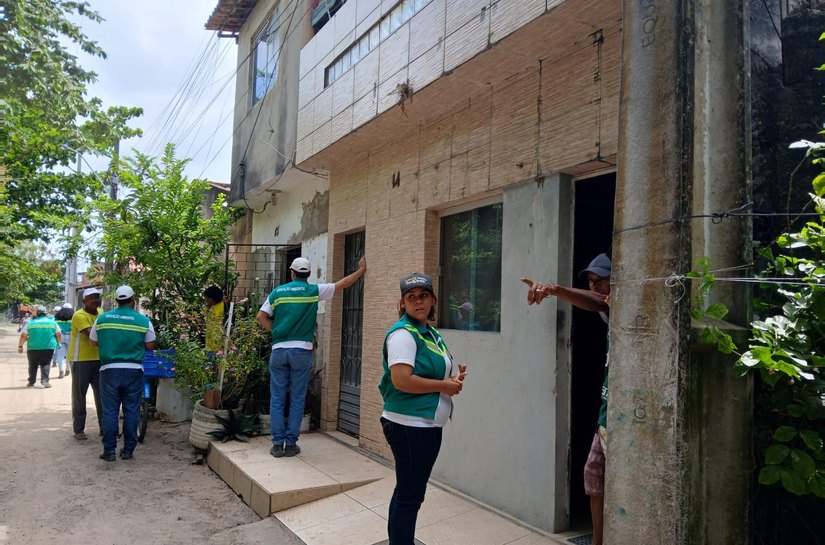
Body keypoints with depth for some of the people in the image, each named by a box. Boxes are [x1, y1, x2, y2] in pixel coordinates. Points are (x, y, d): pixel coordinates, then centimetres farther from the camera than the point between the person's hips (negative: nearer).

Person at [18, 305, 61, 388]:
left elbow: (23, 336, 1)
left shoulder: (30, 323, -1)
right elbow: (58, 335, 7)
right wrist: (58, 344, 22)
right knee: (45, 364, 3)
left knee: (33, 365, 14)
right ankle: (45, 380, -12)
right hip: (48, 347, 0)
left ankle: (31, 382, 21)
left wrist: (20, 345, 13)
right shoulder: (52, 322, 2)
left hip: (33, 348, 0)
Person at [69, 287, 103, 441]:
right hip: (81, 360, -6)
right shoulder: (79, 316, -13)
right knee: (79, 395, 3)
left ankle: (104, 426, 17)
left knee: (102, 394, 8)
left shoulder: (101, 313, 9)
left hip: (98, 359, 6)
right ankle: (79, 429, 11)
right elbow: (91, 334, -25)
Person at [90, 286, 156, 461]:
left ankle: (109, 450, 10)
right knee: (131, 411, 6)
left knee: (109, 411, 7)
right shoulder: (143, 320, -3)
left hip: (109, 370, 1)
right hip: (133, 370, -1)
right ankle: (128, 450, 12)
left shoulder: (102, 318, 3)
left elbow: (94, 342, 13)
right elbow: (150, 346, 3)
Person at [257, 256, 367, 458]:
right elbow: (344, 283, 7)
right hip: (301, 351, -2)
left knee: (277, 399, 8)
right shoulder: (314, 290, 0)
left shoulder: (278, 291, 7)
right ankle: (291, 443, 10)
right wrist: (361, 270, 18)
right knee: (297, 400, 6)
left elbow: (261, 317, 4)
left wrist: (276, 332, 11)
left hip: (279, 350, 2)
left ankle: (278, 443, 9)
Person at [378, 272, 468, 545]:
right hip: (409, 425, -9)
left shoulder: (431, 333, 12)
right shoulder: (403, 333, -16)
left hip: (428, 424, 9)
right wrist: (445, 386, -17)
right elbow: (402, 380, -26)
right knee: (410, 495, -1)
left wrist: (455, 376, 4)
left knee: (408, 491, 20)